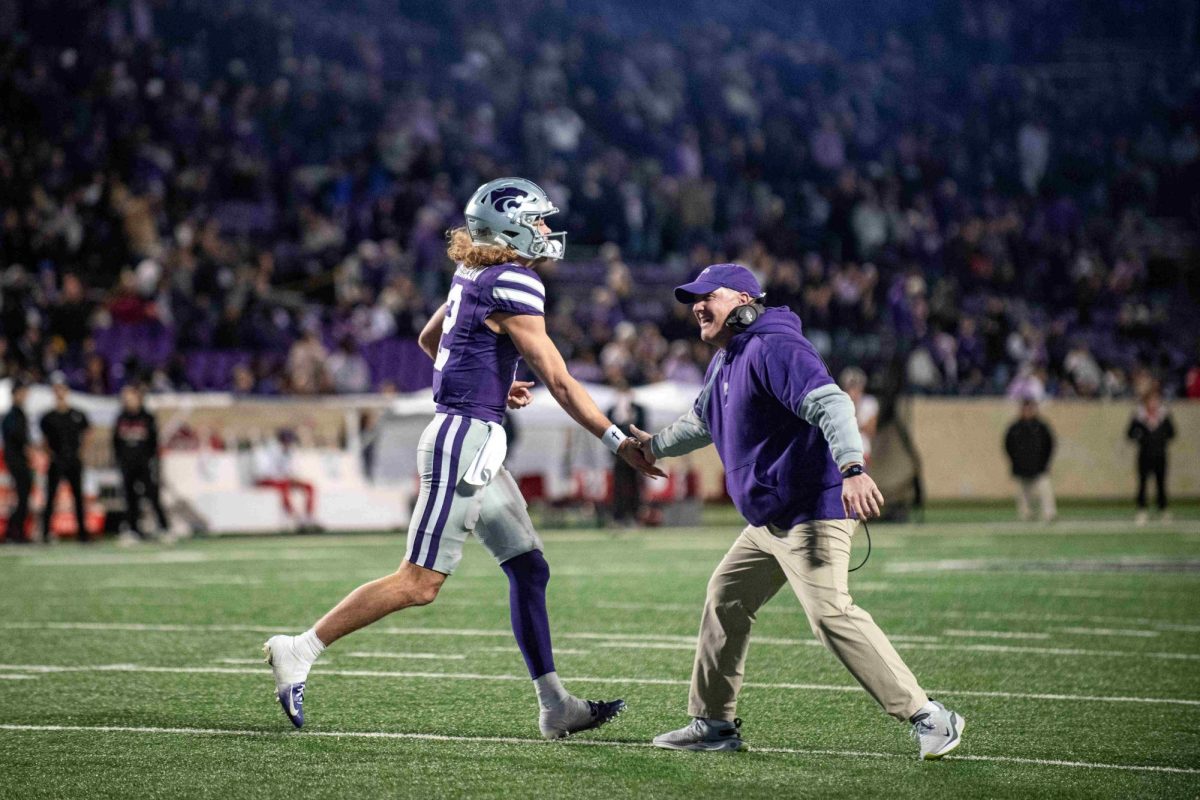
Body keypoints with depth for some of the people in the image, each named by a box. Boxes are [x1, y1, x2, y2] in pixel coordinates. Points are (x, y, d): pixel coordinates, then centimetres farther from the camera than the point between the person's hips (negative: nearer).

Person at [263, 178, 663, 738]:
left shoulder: (473, 276, 11)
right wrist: (618, 442, -10)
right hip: (466, 441, -10)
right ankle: (301, 649, -2)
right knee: (419, 583, -7)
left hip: (473, 443, 10)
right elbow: (559, 382, -15)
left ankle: (555, 707, 11)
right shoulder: (513, 286, -16)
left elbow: (429, 339, 28)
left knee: (529, 569, 10)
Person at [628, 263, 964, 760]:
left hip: (814, 510, -11)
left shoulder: (773, 348, -15)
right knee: (725, 602, 16)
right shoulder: (724, 361, 18)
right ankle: (714, 724, 25)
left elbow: (830, 403, -29)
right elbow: (704, 420, 38)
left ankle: (928, 718, -19)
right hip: (768, 520, 11)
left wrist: (852, 468, -42)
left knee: (831, 615, -20)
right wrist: (657, 446, 45)